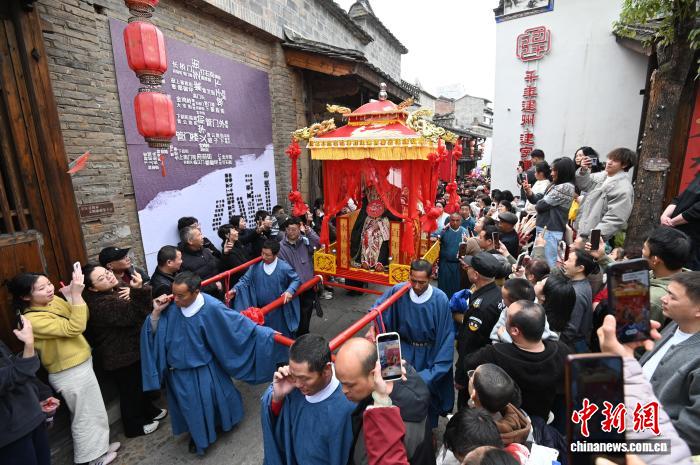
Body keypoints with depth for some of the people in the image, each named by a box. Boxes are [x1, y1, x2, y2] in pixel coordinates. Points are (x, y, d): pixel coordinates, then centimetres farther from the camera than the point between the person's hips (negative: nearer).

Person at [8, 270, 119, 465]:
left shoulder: (53, 301, -2)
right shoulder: (33, 319, -25)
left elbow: (82, 318, 3)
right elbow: (74, 328, -32)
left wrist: (73, 295, -14)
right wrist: (76, 294, -36)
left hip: (81, 365, 8)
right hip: (70, 374, -8)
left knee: (93, 411, 24)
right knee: (85, 416, 12)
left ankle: (98, 447, 44)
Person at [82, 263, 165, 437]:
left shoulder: (115, 291, 1)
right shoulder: (101, 304, -29)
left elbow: (144, 306, 4)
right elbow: (133, 316, -32)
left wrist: (137, 291, -17)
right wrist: (138, 291, -44)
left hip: (132, 348, 9)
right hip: (120, 356, -9)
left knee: (141, 383, 25)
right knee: (130, 390, 11)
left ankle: (149, 411, 44)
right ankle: (134, 426, 31)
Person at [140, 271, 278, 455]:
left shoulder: (211, 308, -27)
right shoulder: (171, 306, -14)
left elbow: (238, 323, -21)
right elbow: (153, 332, -3)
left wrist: (266, 334, -22)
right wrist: (156, 312, -22)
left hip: (203, 369, -3)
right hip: (179, 371, 3)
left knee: (209, 401, 20)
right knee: (190, 406, 23)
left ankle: (222, 421, 52)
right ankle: (197, 435, 51)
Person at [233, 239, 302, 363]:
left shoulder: (284, 267, -16)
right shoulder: (256, 266, -7)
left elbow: (296, 279, -6)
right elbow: (245, 280, -2)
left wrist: (290, 291, -22)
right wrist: (235, 289, -18)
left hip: (278, 310, -3)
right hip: (260, 309, 3)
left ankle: (282, 360, 38)